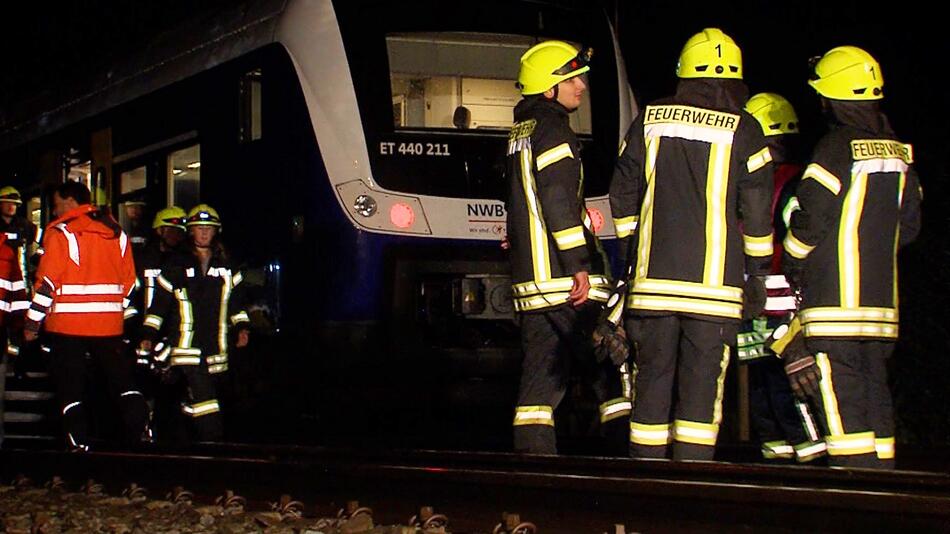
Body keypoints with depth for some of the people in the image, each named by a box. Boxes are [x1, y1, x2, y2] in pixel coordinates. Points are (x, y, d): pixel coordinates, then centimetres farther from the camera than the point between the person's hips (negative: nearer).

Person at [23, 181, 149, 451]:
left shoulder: (60, 233, -6)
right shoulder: (117, 233, 11)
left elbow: (47, 282, -10)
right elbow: (130, 282, 13)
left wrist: (32, 323, -2)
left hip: (67, 325, -4)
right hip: (109, 324, 4)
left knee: (70, 388, 3)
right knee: (122, 380, 8)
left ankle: (80, 443, 0)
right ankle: (141, 431, -5)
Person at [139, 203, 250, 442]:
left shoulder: (226, 269, 14)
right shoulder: (176, 266, 6)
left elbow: (236, 303, 22)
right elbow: (159, 303, 9)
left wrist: (242, 327, 8)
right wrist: (149, 335, 4)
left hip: (215, 348, 3)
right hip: (187, 348, -3)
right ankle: (214, 442, -23)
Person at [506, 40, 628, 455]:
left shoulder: (520, 132, 20)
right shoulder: (553, 130, -10)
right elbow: (558, 201, -19)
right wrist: (579, 264, -20)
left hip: (529, 279, 9)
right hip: (566, 280, -9)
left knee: (541, 374, 9)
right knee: (612, 367, -3)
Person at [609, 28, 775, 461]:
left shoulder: (649, 121, 6)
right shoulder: (743, 130, -2)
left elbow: (622, 194, 12)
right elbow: (756, 209, -1)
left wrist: (630, 251, 24)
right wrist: (758, 272, 9)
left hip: (654, 279, 3)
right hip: (714, 281, -2)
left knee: (652, 379, 10)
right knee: (702, 387, 1)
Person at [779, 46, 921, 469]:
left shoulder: (836, 148, -12)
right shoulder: (897, 153, 10)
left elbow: (809, 221, -12)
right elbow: (909, 224, 17)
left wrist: (791, 266, 5)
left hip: (834, 303, -7)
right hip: (881, 301, 8)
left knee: (843, 406, -7)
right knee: (874, 397, 13)